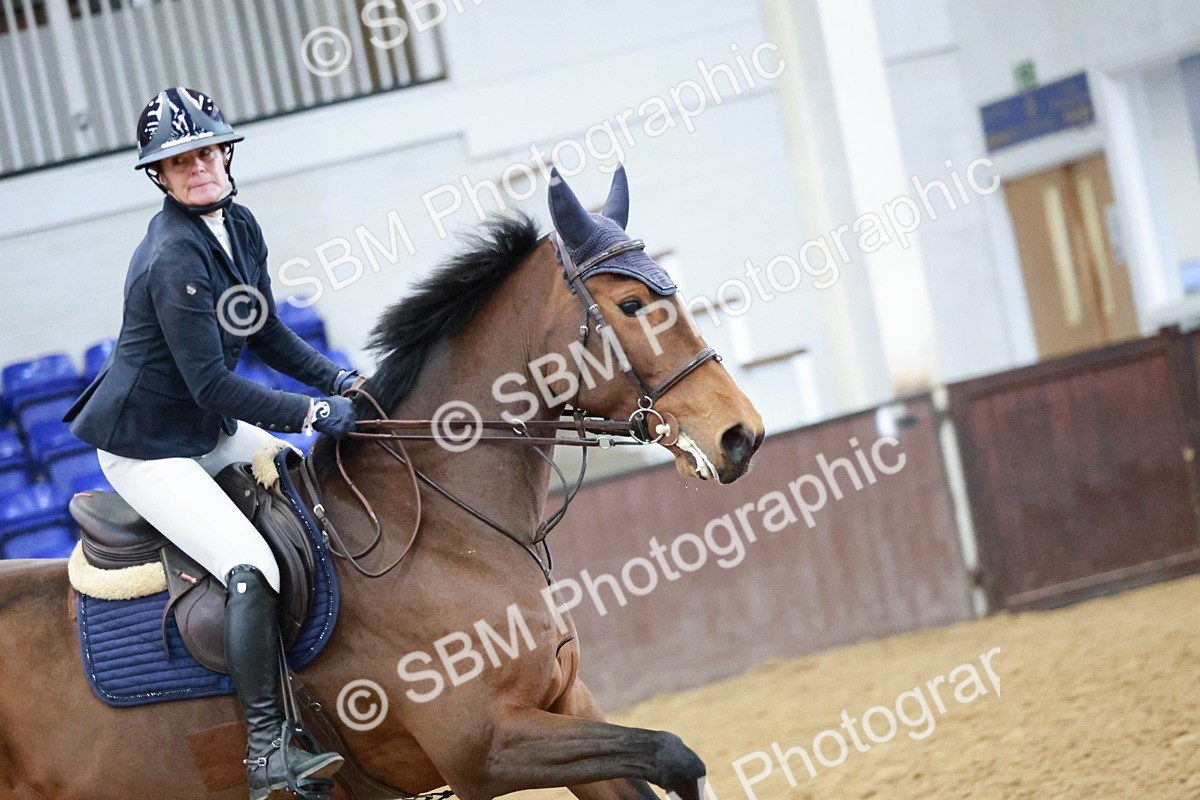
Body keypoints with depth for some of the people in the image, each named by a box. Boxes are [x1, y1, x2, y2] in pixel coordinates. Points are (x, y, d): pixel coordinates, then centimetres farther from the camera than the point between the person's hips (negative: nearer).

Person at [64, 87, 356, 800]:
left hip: (212, 430, 9)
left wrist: (339, 379, -4)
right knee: (252, 566, -22)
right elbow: (212, 386, -27)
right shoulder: (175, 258, -26)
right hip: (146, 448, -9)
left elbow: (268, 335, 10)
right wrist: (314, 412, -25)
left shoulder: (240, 227, 1)